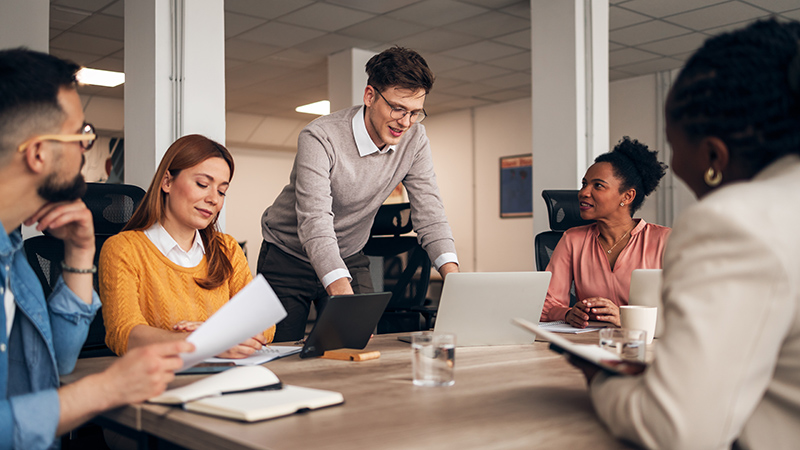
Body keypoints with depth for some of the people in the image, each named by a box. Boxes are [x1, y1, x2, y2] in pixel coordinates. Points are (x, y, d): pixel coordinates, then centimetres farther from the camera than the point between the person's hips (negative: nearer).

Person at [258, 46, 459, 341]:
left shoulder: (414, 139, -11)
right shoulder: (320, 138, -28)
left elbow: (429, 212, -12)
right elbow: (315, 223, -37)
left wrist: (453, 277, -30)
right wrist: (343, 295, -52)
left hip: (349, 260, 4)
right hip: (288, 258, -4)